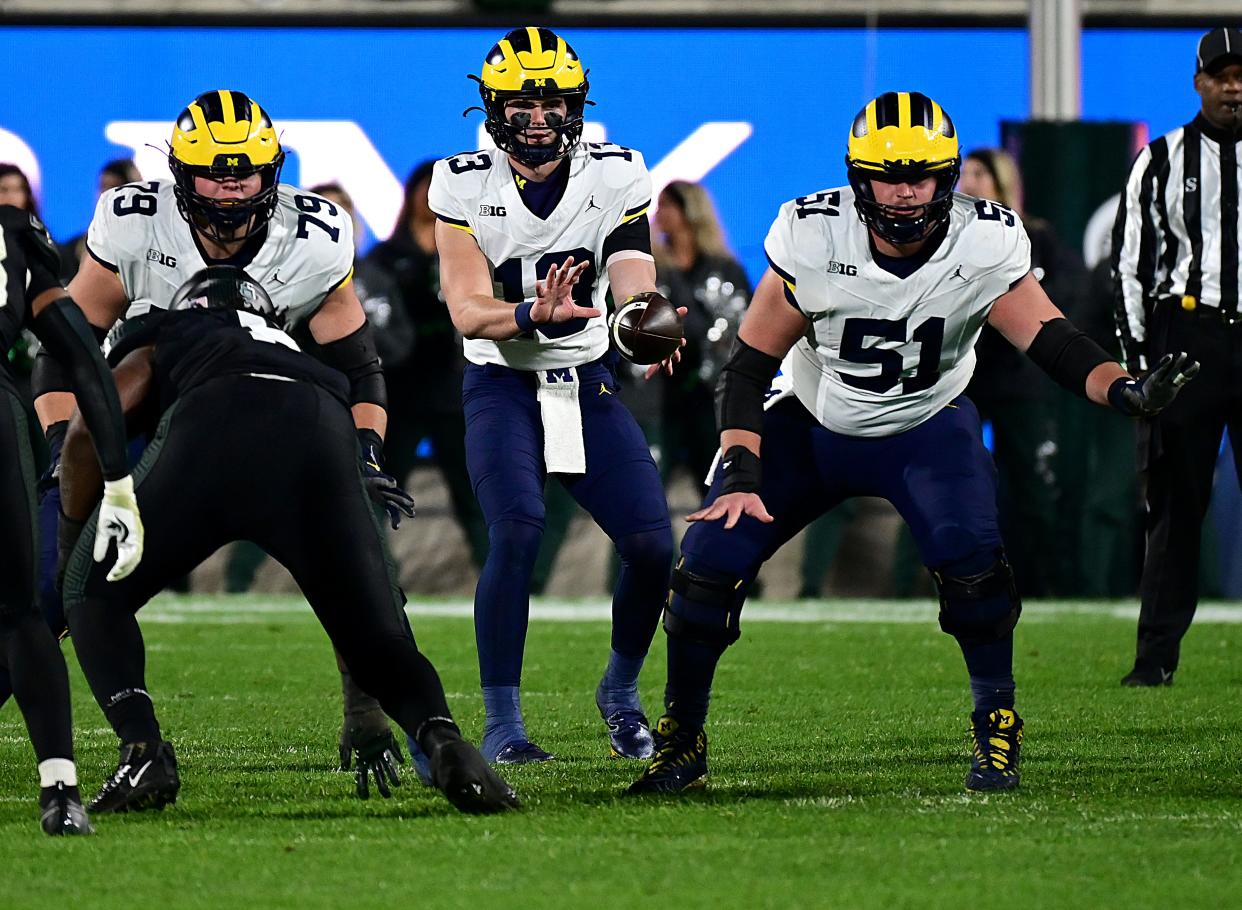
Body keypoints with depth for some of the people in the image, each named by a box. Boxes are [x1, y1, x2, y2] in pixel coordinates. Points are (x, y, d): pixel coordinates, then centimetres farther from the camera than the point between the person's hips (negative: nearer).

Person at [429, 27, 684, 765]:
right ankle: (502, 725, -15)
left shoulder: (615, 177, -4)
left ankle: (621, 691, 19)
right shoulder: (464, 187, -9)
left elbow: (634, 286, -16)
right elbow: (467, 311, -19)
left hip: (589, 385, 3)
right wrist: (532, 315, -39)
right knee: (518, 532, -25)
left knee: (653, 543, -9)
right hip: (503, 388, -3)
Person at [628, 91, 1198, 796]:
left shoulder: (986, 244, -22)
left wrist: (1126, 389, -47)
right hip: (813, 422, 1)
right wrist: (741, 473, -26)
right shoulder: (812, 237, -23)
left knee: (969, 556, -27)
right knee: (711, 562, -11)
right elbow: (752, 361, -15)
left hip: (926, 427, -1)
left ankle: (997, 725, -5)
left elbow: (1049, 340, -26)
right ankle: (681, 742, 9)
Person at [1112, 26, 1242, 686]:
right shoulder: (1161, 161, 8)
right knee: (1174, 502, -1)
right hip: (1184, 338, 0)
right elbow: (1129, 265, 8)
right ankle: (1157, 655, 3)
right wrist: (1138, 357, 0)